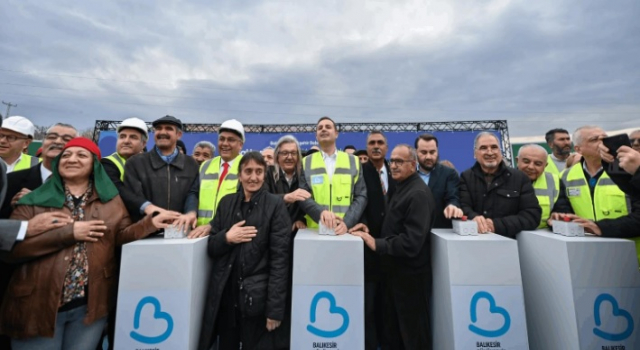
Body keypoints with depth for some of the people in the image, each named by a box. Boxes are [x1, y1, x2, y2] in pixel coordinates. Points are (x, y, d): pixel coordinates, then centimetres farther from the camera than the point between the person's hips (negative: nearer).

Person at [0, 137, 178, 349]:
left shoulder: (110, 200, 5)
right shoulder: (34, 201, -1)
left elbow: (120, 235, 3)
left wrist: (152, 222, -12)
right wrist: (68, 232, -17)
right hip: (37, 305, -1)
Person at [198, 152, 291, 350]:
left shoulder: (275, 205, -8)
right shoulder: (226, 202, 6)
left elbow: (280, 257, -11)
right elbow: (211, 248, 8)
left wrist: (275, 308, -13)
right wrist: (227, 237, -14)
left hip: (257, 296, -4)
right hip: (225, 294, 4)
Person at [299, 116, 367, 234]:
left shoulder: (353, 161, 6)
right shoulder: (306, 162, 5)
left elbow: (361, 196, 2)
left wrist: (347, 222, -13)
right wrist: (320, 212, -20)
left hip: (345, 230, 1)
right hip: (315, 230, 0)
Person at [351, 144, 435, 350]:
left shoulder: (418, 194, -22)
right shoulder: (401, 188, 10)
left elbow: (411, 242, -30)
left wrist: (377, 244, -24)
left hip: (410, 273, -9)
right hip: (396, 270, 9)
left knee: (413, 333, 13)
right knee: (393, 328, 24)